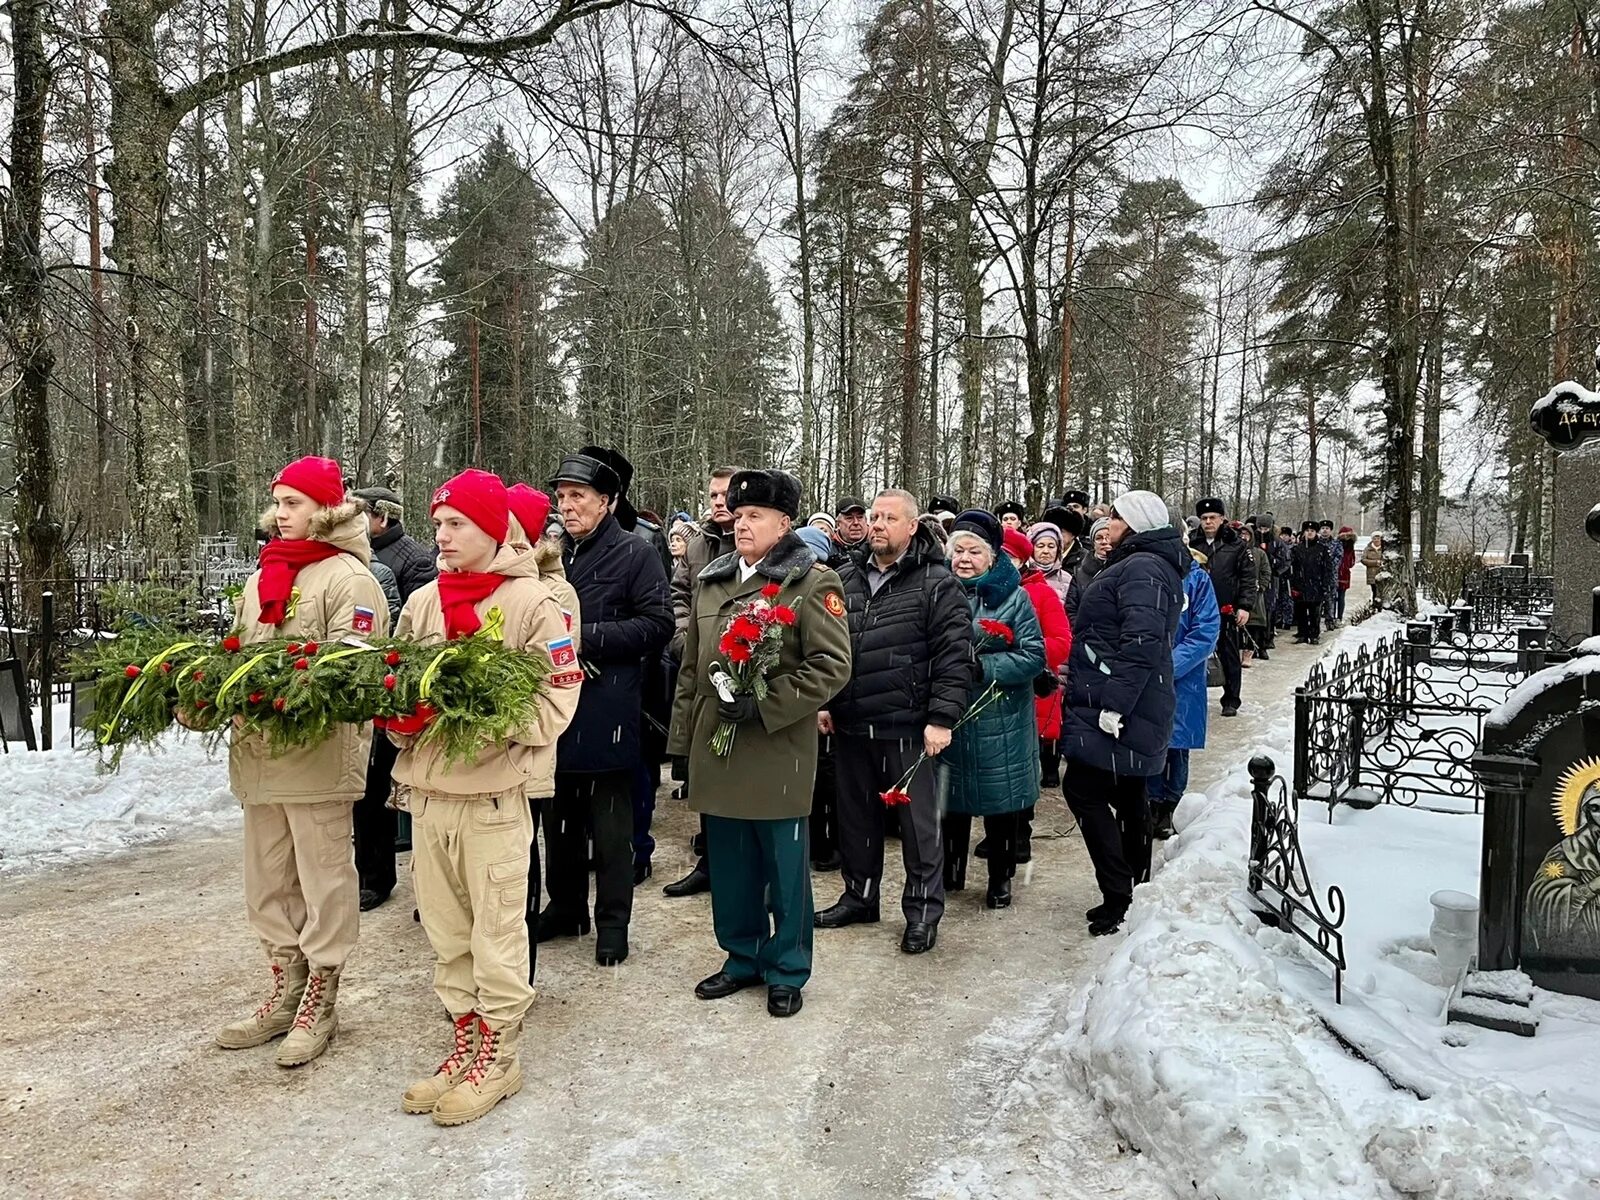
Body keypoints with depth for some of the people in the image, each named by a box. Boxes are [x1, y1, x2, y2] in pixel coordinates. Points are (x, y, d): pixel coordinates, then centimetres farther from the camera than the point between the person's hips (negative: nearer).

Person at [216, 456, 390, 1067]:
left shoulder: (348, 579, -9)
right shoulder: (259, 580, 16)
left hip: (320, 755, -8)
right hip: (258, 755, 8)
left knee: (324, 882, 3)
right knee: (268, 884, 16)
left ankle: (319, 1003, 16)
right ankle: (285, 996, 30)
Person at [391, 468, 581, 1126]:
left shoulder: (532, 602, -7)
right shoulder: (423, 601, 9)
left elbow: (557, 699, -11)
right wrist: (400, 716, -8)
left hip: (494, 793, -5)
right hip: (428, 790, 6)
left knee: (496, 935, 5)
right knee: (446, 934, 15)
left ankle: (498, 1056, 20)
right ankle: (464, 1043, 31)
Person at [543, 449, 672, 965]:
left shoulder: (634, 554, -5)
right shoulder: (552, 554, 10)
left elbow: (658, 624, -12)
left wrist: (587, 637, -17)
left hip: (608, 710, -5)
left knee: (611, 825, 5)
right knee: (559, 817, 16)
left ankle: (612, 922, 18)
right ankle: (566, 907, 33)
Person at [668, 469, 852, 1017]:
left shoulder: (812, 582, -6)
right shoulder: (711, 581, 13)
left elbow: (832, 665, -13)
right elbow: (691, 665, 18)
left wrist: (762, 704, -19)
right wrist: (683, 736, 14)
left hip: (779, 751, -5)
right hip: (716, 748, 6)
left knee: (784, 866, 6)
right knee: (730, 863, 15)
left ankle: (786, 971, 23)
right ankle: (743, 957, 32)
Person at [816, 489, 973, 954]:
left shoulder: (937, 583, -6)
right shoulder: (848, 579, 11)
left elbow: (954, 656, -10)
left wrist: (942, 717, -15)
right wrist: (823, 702, 10)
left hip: (906, 727, -5)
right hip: (850, 725, 6)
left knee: (917, 823, 5)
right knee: (856, 816, 17)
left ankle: (923, 911, 19)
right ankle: (859, 895, 34)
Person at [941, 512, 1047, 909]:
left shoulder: (1013, 597, -3)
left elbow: (1034, 655, -9)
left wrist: (982, 666, -19)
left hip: (1000, 723, -2)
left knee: (999, 800, 7)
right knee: (950, 797, 11)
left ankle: (1000, 879, 24)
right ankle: (950, 871, 29)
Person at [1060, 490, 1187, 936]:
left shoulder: (1141, 568, -14)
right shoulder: (1151, 565, 19)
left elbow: (1141, 643, -25)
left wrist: (1114, 703, -27)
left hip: (1118, 710, -11)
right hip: (1134, 710, 11)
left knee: (1083, 788, -9)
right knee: (1128, 795, 16)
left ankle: (1118, 896, -5)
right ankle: (1138, 890, 27)